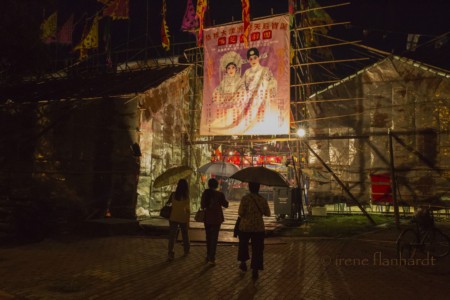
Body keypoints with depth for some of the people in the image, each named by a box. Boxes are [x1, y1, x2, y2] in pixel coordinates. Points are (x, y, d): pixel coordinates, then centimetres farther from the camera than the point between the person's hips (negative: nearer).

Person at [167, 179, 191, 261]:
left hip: (173, 218, 1)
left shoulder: (173, 195, -7)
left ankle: (170, 254, -9)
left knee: (172, 236, 1)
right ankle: (186, 251, 35)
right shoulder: (186, 197, -14)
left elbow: (170, 204, 2)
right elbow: (188, 210, -11)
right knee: (185, 235, 19)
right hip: (183, 219, -1)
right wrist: (188, 221, -3)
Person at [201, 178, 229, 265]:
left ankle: (208, 256, 27)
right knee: (214, 238, 1)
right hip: (216, 218, -2)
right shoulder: (220, 194, -11)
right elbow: (225, 205, -1)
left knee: (208, 237, 17)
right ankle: (212, 258, -5)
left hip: (207, 218, 3)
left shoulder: (205, 193, -6)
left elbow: (202, 205, -1)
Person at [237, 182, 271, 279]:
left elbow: (240, 213, -14)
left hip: (245, 226, -1)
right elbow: (268, 213, 3)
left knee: (243, 245, 23)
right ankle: (255, 270, 4)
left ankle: (243, 263, 33)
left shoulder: (245, 198, -13)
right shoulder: (262, 199, -2)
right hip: (259, 227, 2)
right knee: (257, 248, 6)